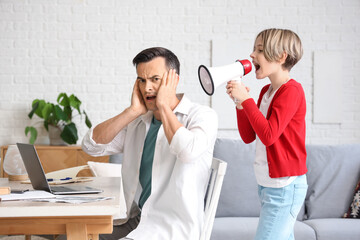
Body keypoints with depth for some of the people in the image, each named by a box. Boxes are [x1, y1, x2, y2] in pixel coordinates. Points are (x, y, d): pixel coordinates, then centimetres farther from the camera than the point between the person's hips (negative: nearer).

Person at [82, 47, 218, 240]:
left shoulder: (202, 115, -4)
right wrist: (133, 111, -3)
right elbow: (91, 146, 3)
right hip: (136, 222, 7)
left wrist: (164, 105, -13)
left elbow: (188, 151, -26)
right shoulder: (137, 122, 13)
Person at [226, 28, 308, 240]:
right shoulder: (267, 91, 12)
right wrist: (239, 101, 0)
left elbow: (268, 135, -24)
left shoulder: (291, 90, -15)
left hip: (285, 187, -9)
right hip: (268, 184, 9)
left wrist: (246, 99, -17)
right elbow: (248, 136, 12)